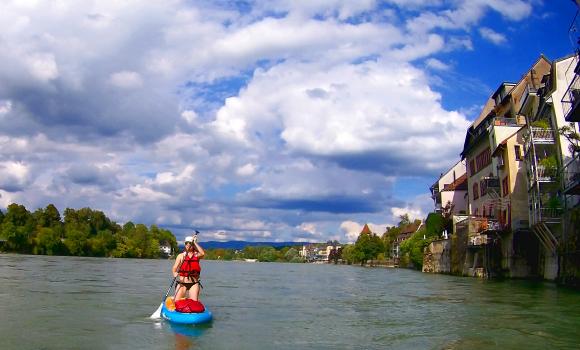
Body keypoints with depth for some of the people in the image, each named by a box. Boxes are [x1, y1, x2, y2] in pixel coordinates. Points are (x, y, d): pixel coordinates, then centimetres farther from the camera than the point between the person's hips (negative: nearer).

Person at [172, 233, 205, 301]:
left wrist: (195, 242, -13)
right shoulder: (181, 256, 6)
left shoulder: (197, 255, 5)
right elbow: (174, 268, -2)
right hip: (182, 283, 0)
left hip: (194, 283, 0)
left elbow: (202, 253, -19)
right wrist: (175, 273, -25)